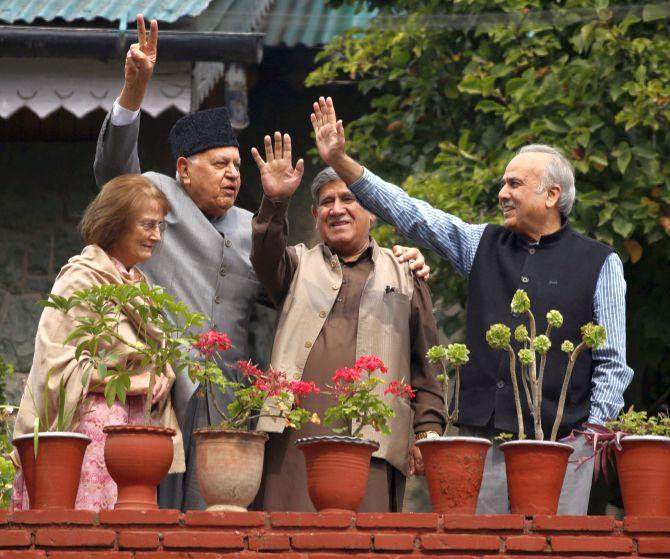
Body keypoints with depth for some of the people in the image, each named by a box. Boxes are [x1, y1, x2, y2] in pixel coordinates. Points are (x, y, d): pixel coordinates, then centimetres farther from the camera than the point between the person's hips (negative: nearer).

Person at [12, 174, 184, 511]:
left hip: (134, 426, 8)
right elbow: (56, 362, -14)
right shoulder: (81, 278, -7)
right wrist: (131, 382, -14)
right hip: (90, 424, -8)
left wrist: (161, 378, 1)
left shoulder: (138, 283, 19)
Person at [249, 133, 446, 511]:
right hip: (296, 434, 1)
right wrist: (275, 203, -20)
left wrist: (428, 429, 4)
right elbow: (267, 260, -3)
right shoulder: (299, 265, 21)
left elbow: (427, 362, 14)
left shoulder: (403, 275, 19)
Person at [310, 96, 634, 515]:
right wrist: (341, 162, 3)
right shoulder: (483, 245, 14)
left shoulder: (599, 263, 4)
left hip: (559, 443, -3)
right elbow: (410, 213, 11)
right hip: (483, 438, 3)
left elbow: (612, 364, 3)